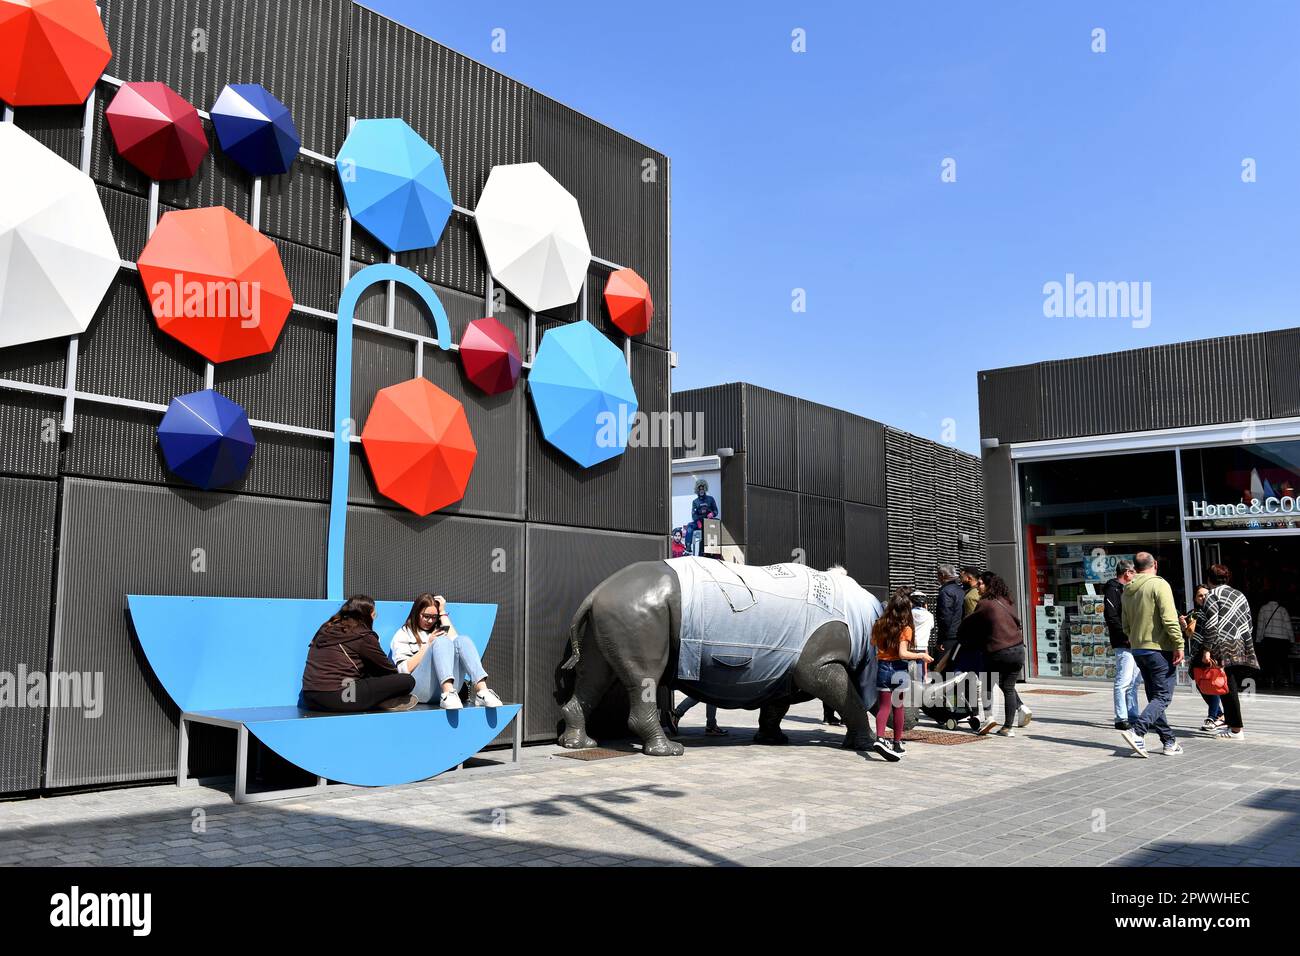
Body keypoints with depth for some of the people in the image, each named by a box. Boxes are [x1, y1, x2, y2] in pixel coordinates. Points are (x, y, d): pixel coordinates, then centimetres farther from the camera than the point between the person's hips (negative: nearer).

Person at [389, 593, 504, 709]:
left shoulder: (438, 630, 31)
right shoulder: (403, 634, 19)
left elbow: (454, 642, 7)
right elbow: (403, 669, 2)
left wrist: (443, 613, 12)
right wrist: (428, 645, -1)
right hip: (420, 690, -4)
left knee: (462, 640, -20)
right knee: (441, 642, -27)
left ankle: (482, 691, -42)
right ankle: (448, 694, -51)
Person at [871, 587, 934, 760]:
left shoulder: (880, 624, 1)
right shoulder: (905, 629, -14)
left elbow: (873, 643, 13)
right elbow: (903, 653, -21)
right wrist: (921, 656, -10)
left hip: (882, 666, 4)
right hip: (898, 669, -4)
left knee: (884, 705, 5)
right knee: (898, 706, 9)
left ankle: (879, 738, -13)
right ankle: (897, 743, 18)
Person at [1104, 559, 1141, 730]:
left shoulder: (1125, 590, 20)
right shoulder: (1113, 590, -10)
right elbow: (1111, 617, -19)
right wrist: (1127, 636, -21)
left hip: (1133, 642, 10)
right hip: (1123, 644, -10)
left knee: (1134, 681, 13)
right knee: (1124, 681, -8)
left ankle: (1132, 716, 20)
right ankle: (1121, 719, -5)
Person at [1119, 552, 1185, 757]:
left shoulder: (1127, 591, 11)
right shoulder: (1159, 584, -11)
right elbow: (1170, 619, -19)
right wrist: (1179, 645, -15)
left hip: (1138, 650, 7)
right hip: (1160, 649, -7)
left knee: (1154, 697, 14)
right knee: (1162, 697, -4)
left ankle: (1170, 741, 17)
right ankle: (1137, 731, -20)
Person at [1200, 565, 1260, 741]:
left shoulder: (1213, 594, 0)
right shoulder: (1240, 595, 20)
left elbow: (1211, 625, -10)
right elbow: (1249, 624, 19)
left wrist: (1206, 650, -12)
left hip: (1224, 649, -7)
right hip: (1241, 648, 7)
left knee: (1228, 688, -5)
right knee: (1233, 687, 14)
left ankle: (1236, 730, -5)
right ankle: (1231, 721, 20)